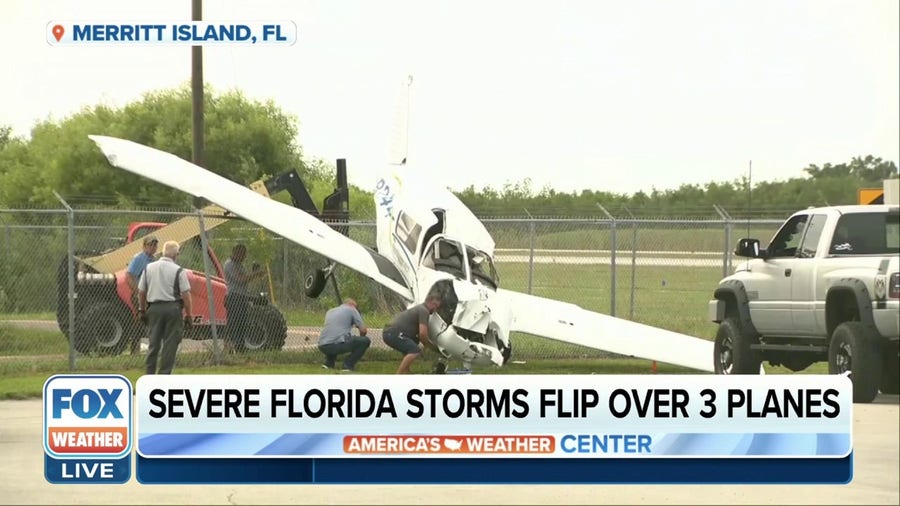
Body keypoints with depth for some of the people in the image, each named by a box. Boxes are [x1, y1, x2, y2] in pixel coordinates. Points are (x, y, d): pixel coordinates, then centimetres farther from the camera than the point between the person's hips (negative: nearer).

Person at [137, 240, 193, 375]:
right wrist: (188, 315, -3)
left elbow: (141, 292, 10)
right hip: (172, 307, -4)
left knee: (154, 343, 12)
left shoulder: (149, 268, 6)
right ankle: (164, 374, -2)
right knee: (170, 344, 1)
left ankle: (149, 374, 13)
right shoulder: (178, 271, -6)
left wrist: (142, 310, 21)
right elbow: (186, 294, -9)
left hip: (154, 308, 4)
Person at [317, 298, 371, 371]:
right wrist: (361, 337, 31)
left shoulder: (330, 311, 28)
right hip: (337, 344, -7)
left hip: (322, 347, 7)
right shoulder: (352, 310, 12)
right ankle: (348, 365, 2)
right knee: (365, 341, 8)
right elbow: (363, 330, 8)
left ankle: (328, 363, 19)